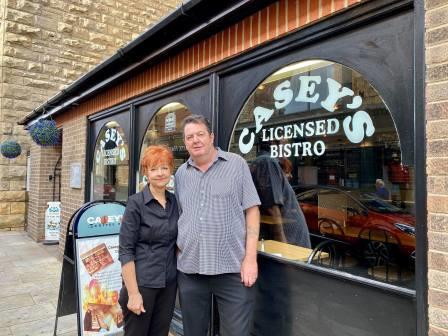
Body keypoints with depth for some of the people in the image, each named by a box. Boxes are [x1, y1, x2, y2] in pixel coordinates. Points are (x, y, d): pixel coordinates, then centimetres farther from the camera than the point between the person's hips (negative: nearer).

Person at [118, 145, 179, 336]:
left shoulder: (174, 202, 3)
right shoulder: (136, 203, -11)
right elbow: (125, 250, -13)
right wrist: (133, 292, -16)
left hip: (169, 283, 5)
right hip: (142, 283, -4)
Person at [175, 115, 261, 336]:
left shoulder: (236, 164, -2)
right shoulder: (181, 174, 9)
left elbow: (251, 211, -4)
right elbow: (178, 218, 15)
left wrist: (250, 258, -10)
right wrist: (177, 255, 7)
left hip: (232, 268, -3)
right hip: (189, 269, 4)